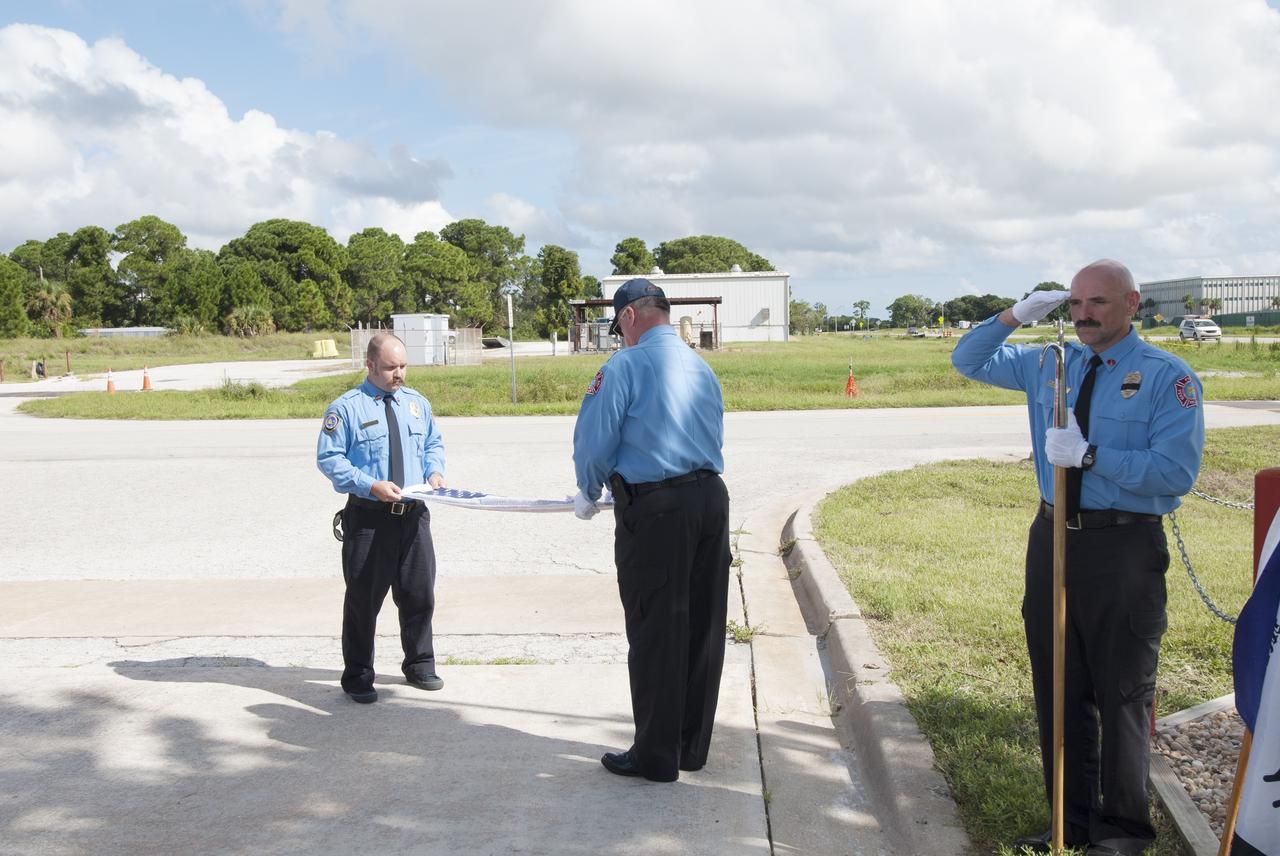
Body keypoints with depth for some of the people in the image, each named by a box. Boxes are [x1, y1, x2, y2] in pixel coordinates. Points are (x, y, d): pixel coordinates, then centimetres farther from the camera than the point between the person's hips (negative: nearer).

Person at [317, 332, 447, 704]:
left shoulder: (417, 403, 11)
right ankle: (358, 677, 17)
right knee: (363, 599, 3)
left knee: (419, 594, 13)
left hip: (414, 515, 5)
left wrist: (435, 471, -1)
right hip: (368, 517, -5)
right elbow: (328, 457, -9)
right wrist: (371, 485, -19)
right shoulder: (346, 407, -7)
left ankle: (420, 666, 30)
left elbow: (433, 444, 21)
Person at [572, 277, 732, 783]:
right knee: (703, 626, 12)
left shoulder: (626, 365, -6)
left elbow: (596, 443, -5)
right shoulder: (702, 367, 16)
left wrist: (588, 495, 14)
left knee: (655, 632, 1)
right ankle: (692, 745, 24)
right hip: (711, 499, 7)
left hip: (653, 508, -7)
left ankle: (656, 756, 10)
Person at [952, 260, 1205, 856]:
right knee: (1058, 689, 13)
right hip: (1053, 538, 5)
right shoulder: (1048, 364, 8)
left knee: (1122, 693, 7)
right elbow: (968, 361, 18)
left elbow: (1177, 472, -17)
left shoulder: (1168, 376, -8)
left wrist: (1090, 455, -23)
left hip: (1125, 546, -5)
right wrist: (1015, 316, 2)